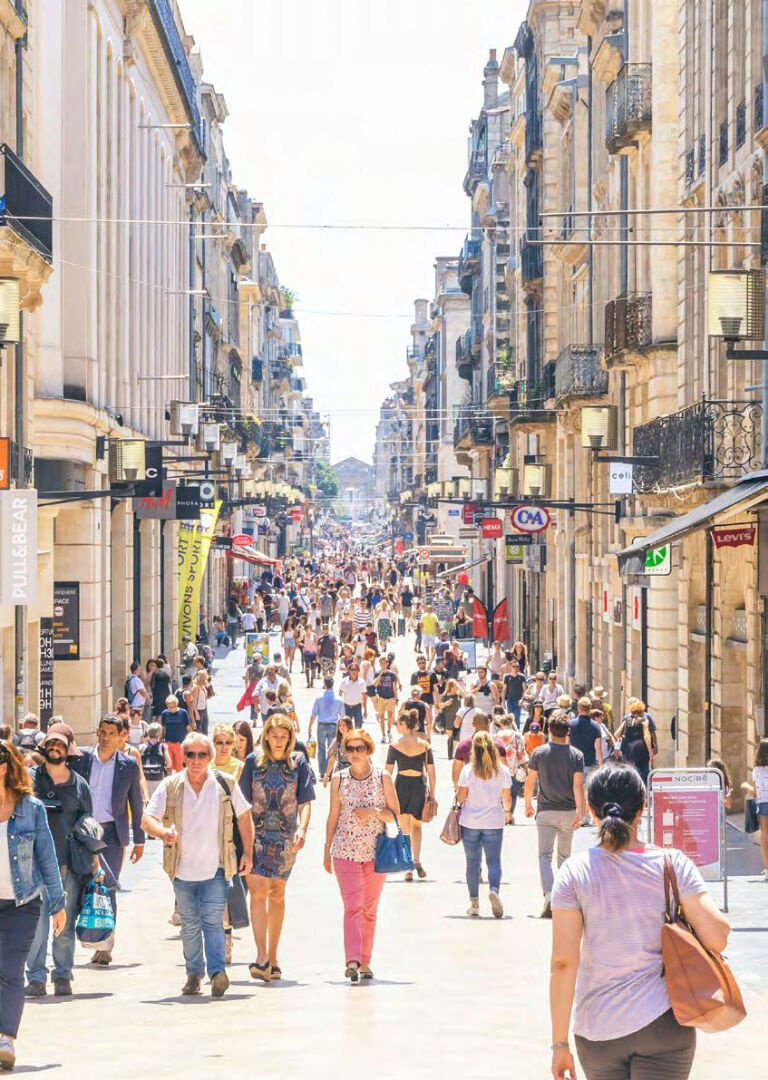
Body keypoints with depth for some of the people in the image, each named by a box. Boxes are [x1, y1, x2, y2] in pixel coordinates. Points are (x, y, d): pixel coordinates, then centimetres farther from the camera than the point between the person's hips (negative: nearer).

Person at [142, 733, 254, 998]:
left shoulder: (225, 785, 0)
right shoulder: (170, 786, 0)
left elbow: (244, 817, 10)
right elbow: (148, 819, -3)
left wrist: (248, 853, 6)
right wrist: (163, 832, -25)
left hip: (216, 870, -2)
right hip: (183, 869, 2)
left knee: (212, 920, -15)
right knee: (190, 925, 11)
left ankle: (217, 971, -23)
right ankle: (194, 973, 22)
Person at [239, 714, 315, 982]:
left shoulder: (298, 763, 4)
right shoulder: (253, 761, 3)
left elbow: (305, 802, 0)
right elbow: (244, 800, 6)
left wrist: (302, 829, -16)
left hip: (286, 836, 1)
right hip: (257, 833, -1)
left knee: (277, 894, 8)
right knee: (258, 892, -15)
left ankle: (272, 957, 17)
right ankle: (262, 957, -21)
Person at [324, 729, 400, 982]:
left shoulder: (382, 778, 2)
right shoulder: (339, 780, 5)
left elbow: (395, 814, 4)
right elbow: (333, 816, 10)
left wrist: (374, 812, -14)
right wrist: (327, 850, 10)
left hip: (376, 852, 1)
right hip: (345, 851, -1)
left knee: (370, 909, 7)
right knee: (352, 906, -13)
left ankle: (365, 962, 15)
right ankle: (352, 960, -21)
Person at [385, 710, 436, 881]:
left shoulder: (395, 746, -6)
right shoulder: (425, 745, -1)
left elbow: (388, 771, -6)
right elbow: (431, 771, 2)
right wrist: (432, 794, 9)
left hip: (401, 786, -2)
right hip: (419, 786, 2)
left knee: (404, 828, 8)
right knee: (416, 825, 22)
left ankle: (408, 868, 3)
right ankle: (416, 862, 8)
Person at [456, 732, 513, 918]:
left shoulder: (468, 770, -7)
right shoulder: (502, 771, -4)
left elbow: (461, 797, -4)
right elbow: (507, 798, 4)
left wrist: (458, 800, 20)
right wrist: (507, 812, 24)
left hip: (470, 822, 0)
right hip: (494, 822, 0)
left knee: (472, 861, 9)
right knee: (494, 860, 4)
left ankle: (474, 902, 9)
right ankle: (494, 890, -23)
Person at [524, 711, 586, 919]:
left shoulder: (539, 753, -3)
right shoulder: (576, 755, -3)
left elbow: (529, 783, 1)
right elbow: (578, 786, -10)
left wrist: (528, 805, 15)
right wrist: (580, 813, -13)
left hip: (545, 811, -1)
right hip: (568, 812, 1)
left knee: (545, 855, -2)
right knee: (564, 855, 15)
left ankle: (549, 895, -23)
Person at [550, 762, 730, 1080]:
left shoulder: (575, 872, -6)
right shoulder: (673, 865, -6)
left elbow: (563, 962, -9)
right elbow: (717, 939, -10)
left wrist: (559, 1043, -4)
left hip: (597, 1030, 1)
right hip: (663, 1024, -1)